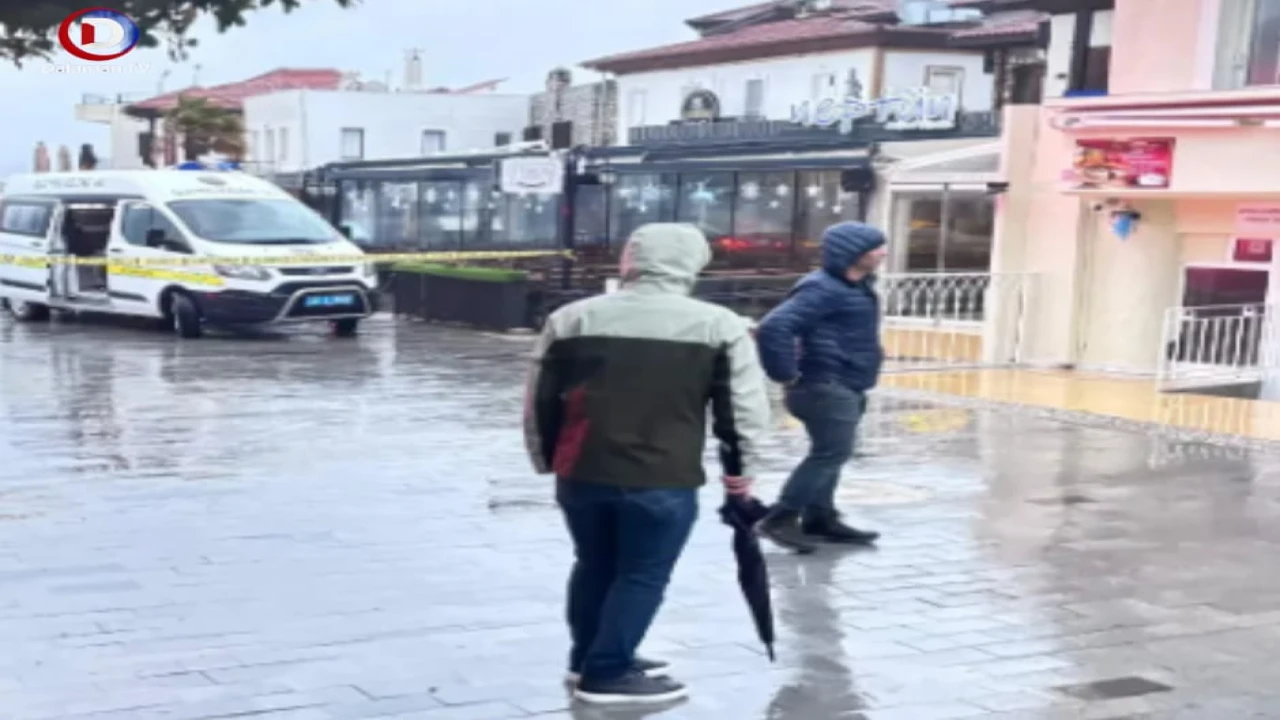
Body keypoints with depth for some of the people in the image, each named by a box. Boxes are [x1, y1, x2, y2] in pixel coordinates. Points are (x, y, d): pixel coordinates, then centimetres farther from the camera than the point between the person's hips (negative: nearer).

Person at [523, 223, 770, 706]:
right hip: (663, 481, -4)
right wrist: (740, 468, 11)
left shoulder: (571, 318, 6)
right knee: (643, 577, 10)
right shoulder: (719, 325, -3)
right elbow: (745, 408, -2)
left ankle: (587, 659, 34)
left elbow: (540, 401, 10)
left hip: (580, 473, 4)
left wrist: (546, 459, 22)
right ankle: (606, 674, 13)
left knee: (593, 566, 21)